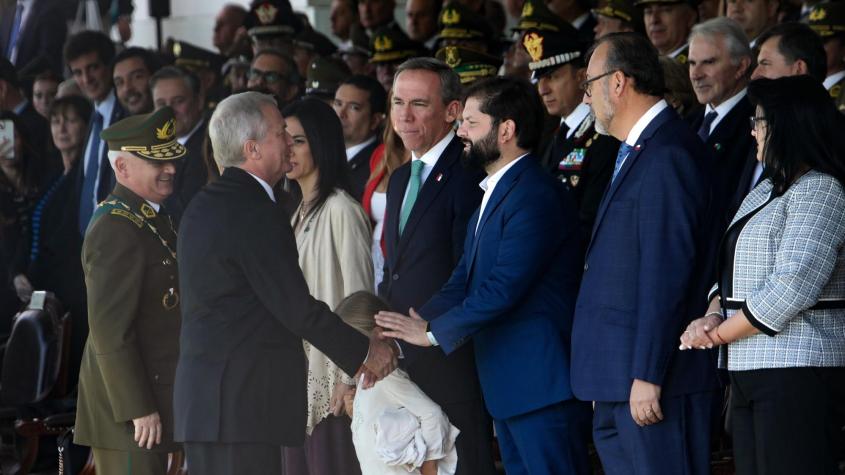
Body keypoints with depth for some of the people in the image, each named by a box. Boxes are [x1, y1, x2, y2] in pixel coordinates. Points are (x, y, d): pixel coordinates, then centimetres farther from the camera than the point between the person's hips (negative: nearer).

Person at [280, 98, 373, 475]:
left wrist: (349, 379, -15)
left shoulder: (340, 210, -11)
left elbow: (358, 297, -13)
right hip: (298, 375, 8)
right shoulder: (299, 213, 16)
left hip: (332, 378, -8)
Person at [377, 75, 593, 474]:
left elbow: (504, 287, -22)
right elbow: (464, 281, 14)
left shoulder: (537, 195, -16)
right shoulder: (494, 195, 18)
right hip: (508, 387, 10)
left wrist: (433, 331, -13)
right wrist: (399, 337, 1)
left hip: (543, 385, -10)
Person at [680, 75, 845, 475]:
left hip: (797, 371, -9)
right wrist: (712, 318, -2)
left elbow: (791, 287, -20)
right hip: (749, 372, 9)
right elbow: (730, 273, 19)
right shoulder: (763, 193, 19)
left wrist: (720, 333, -11)